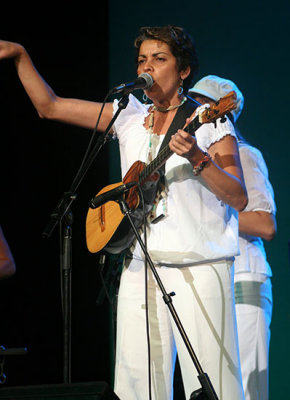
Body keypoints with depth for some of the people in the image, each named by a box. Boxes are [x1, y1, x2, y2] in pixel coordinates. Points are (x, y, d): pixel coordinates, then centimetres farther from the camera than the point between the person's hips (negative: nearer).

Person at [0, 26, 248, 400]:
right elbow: (49, 106, 15)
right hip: (139, 268, 4)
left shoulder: (209, 124, 3)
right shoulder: (129, 117, 15)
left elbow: (240, 199, -6)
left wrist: (198, 158, -20)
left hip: (199, 270, -4)